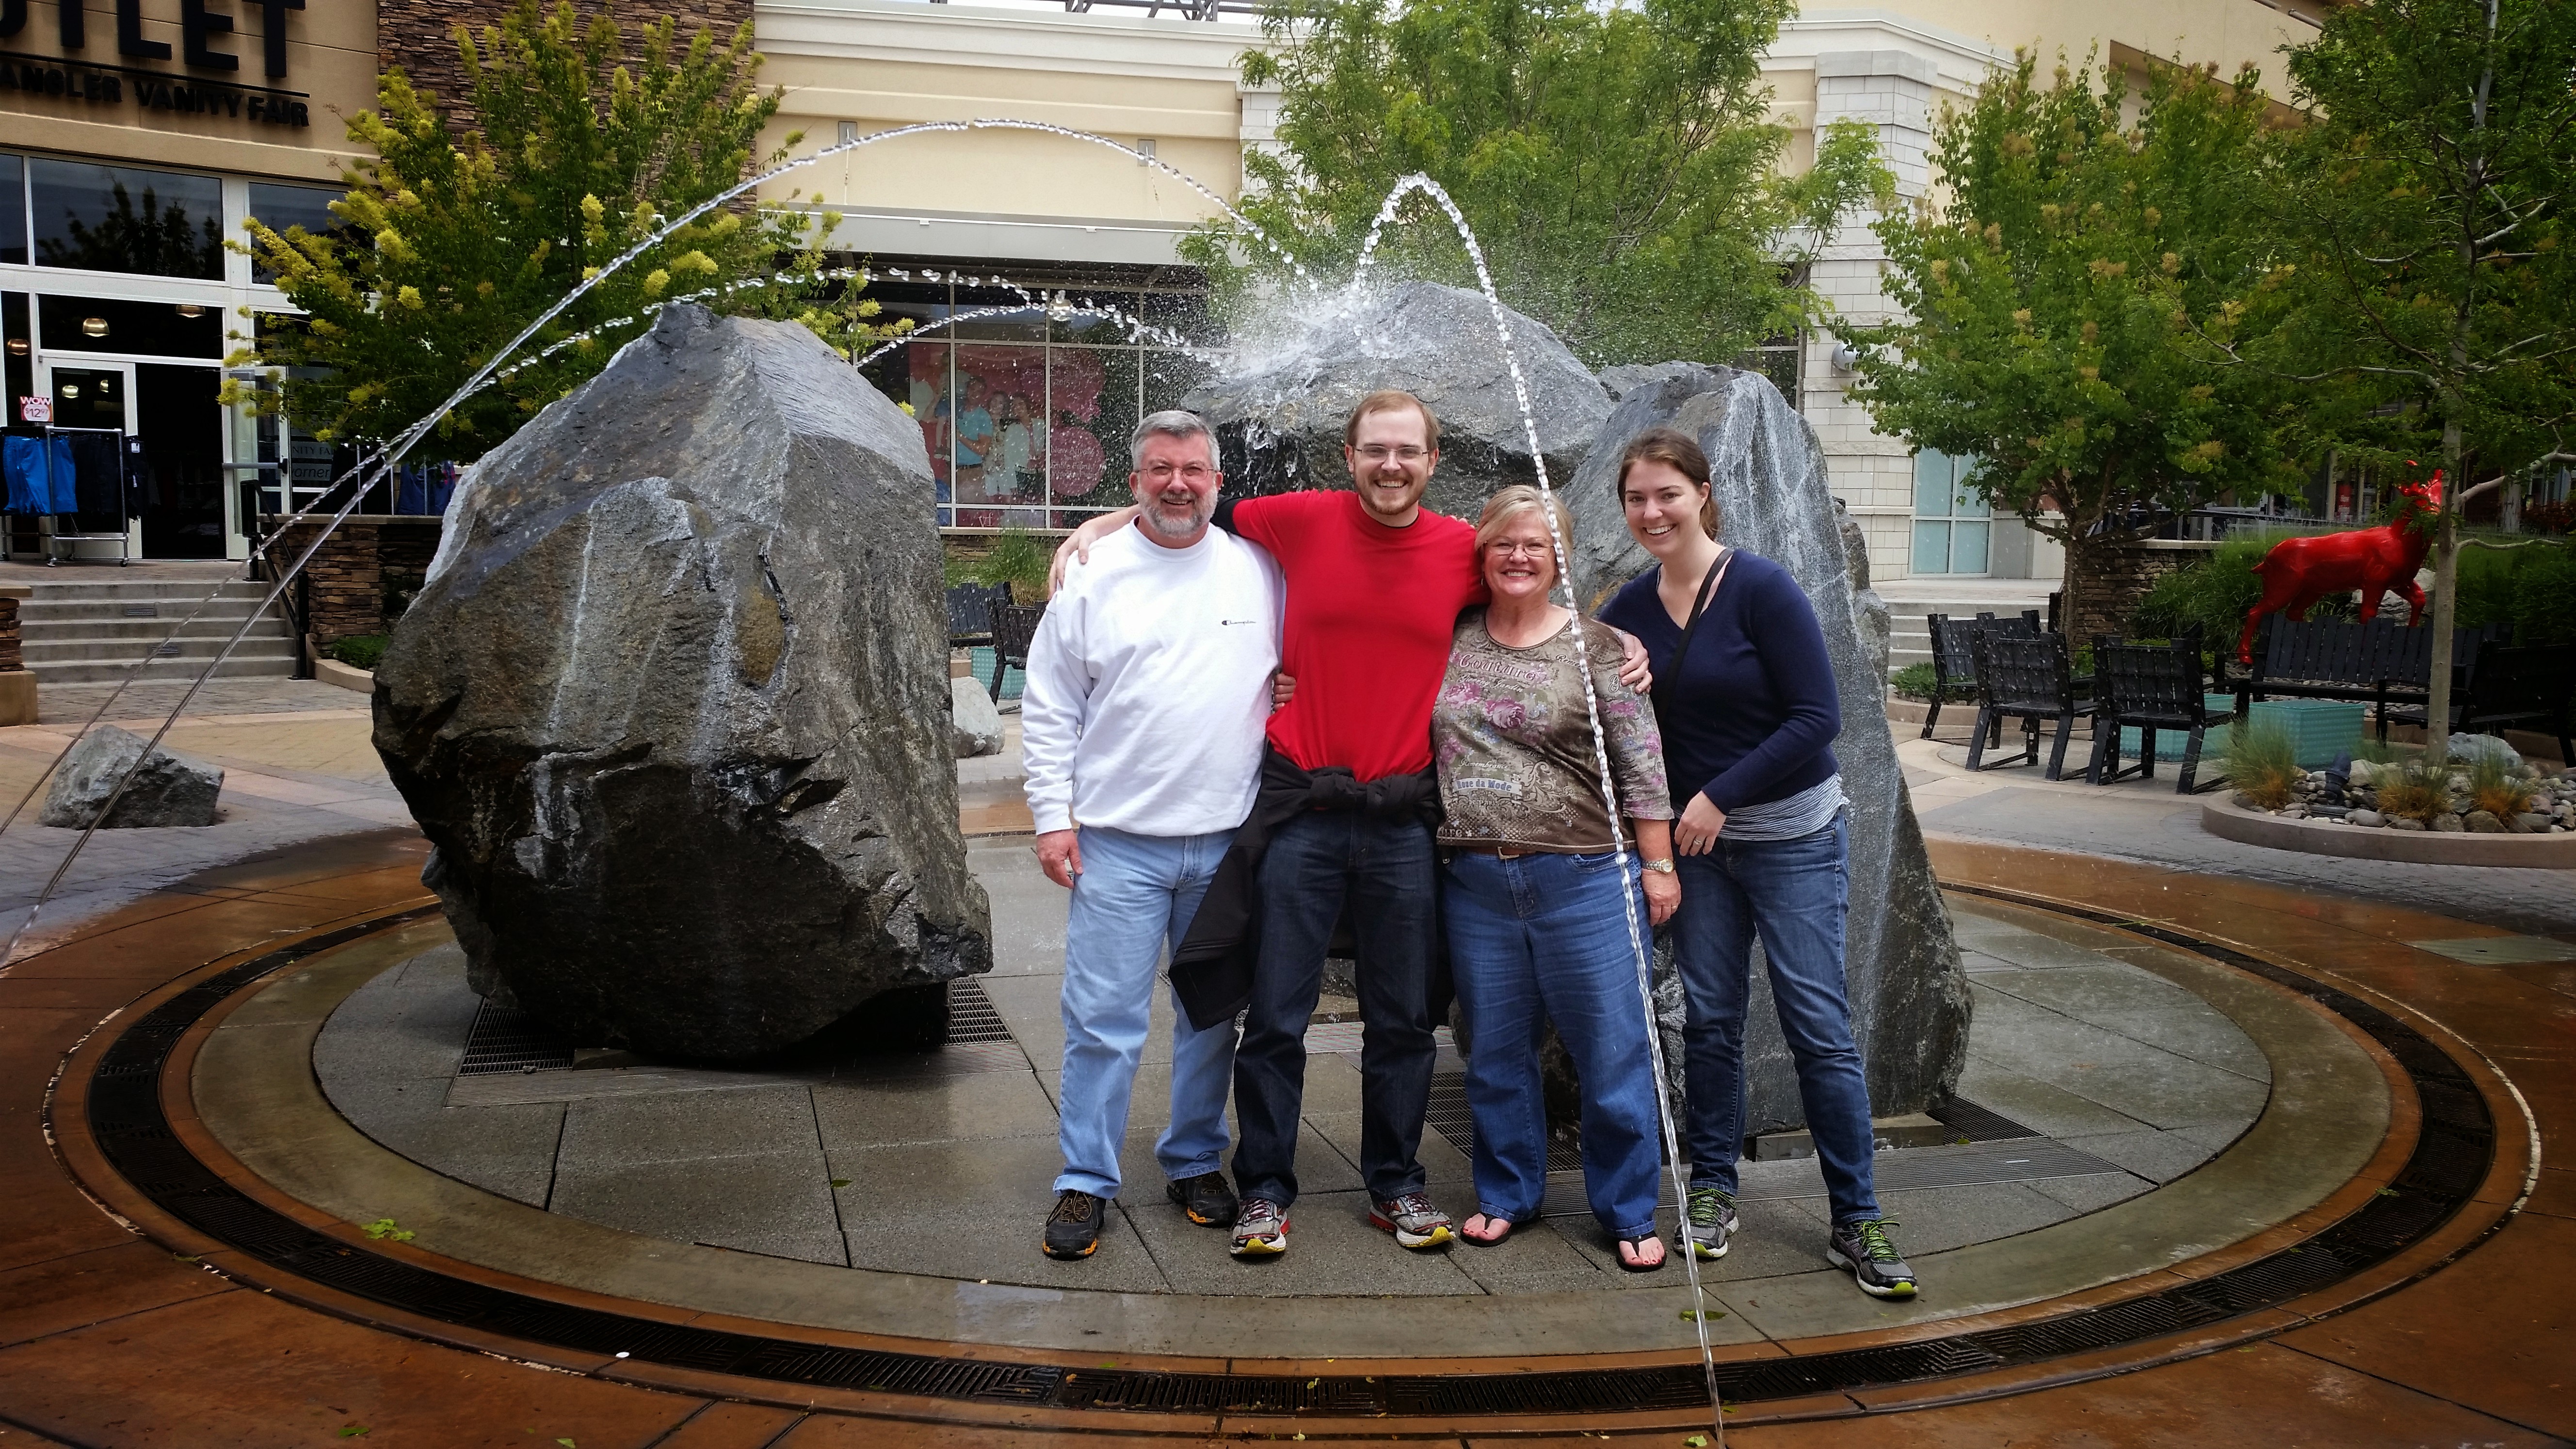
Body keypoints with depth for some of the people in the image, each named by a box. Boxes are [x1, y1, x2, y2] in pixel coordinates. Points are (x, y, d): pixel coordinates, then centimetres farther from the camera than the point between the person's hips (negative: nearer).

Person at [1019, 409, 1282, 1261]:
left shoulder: (1257, 571, 5)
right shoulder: (1092, 578, 1)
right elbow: (1048, 711, 3)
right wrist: (1053, 817, -3)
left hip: (1230, 839, 2)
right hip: (1118, 840, -2)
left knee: (1214, 1014, 13)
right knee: (1104, 1020, -1)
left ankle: (1195, 1162, 29)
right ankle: (1086, 1183, 12)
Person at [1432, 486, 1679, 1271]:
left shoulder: (1596, 648, -1)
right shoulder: (1450, 637, 7)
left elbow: (1642, 765, -1)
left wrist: (1658, 864, -4)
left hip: (1583, 879, -3)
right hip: (1475, 882, 3)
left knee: (1612, 1051, 3)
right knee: (1495, 1050, 14)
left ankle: (1628, 1212, 17)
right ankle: (1508, 1194, 30)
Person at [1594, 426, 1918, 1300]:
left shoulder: (1761, 589, -14)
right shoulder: (1629, 610, 1)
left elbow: (1817, 717, -16)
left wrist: (1722, 795, -16)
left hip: (1793, 833, -4)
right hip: (1696, 838, 4)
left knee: (1818, 1024, -3)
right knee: (1709, 1019, 9)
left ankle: (1858, 1221, 6)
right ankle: (1712, 1191, 23)